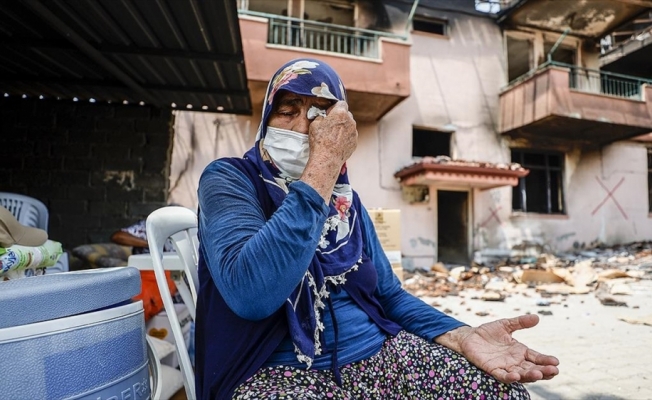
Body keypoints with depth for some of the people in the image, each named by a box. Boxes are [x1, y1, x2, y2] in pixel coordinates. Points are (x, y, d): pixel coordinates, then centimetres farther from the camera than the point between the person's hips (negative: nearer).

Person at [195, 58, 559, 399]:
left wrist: (463, 336, -9)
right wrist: (325, 162, -23)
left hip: (378, 354, 5)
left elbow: (389, 295, 10)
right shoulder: (229, 179, -9)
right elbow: (251, 295, -28)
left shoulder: (347, 201, 9)